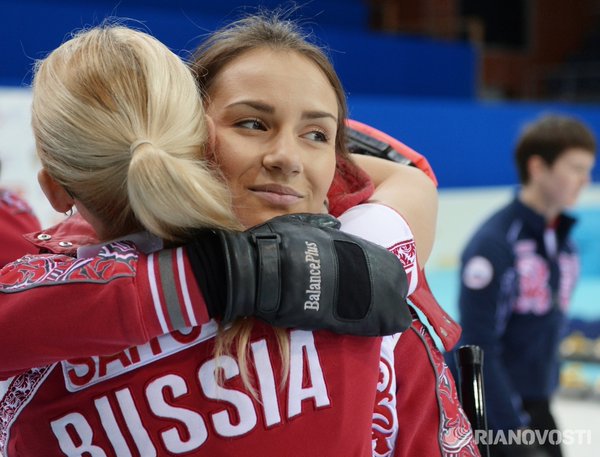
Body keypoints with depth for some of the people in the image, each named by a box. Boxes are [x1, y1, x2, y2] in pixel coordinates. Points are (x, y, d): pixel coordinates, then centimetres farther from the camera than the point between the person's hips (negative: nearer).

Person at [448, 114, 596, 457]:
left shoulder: (564, 241, 6)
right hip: (489, 409, -8)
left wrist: (545, 394, 16)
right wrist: (512, 429, -19)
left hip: (536, 403, 8)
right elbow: (478, 347, -21)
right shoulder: (495, 243, -20)